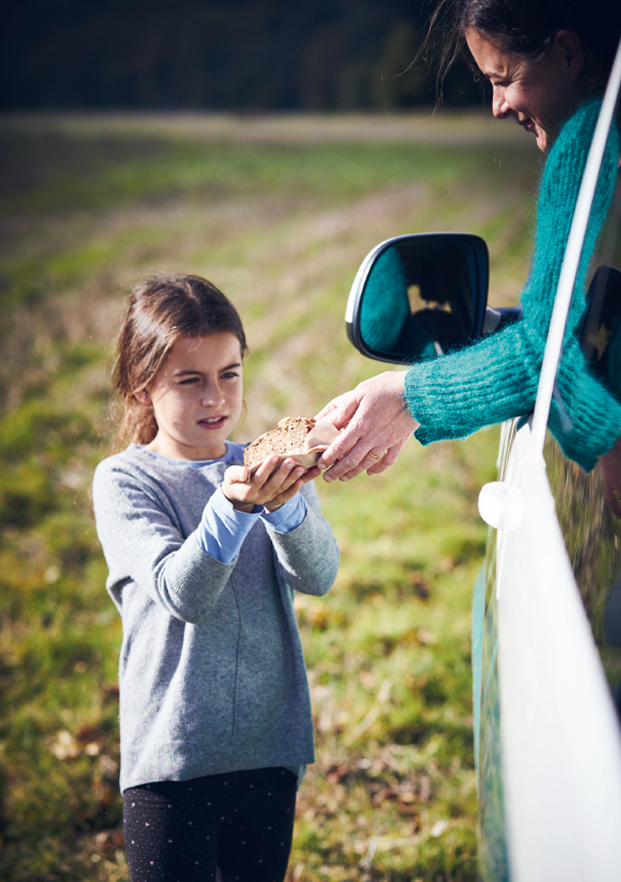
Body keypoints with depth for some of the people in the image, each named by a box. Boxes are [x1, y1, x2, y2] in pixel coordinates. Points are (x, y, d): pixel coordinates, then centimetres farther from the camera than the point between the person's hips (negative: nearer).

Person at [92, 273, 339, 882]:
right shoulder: (123, 480, -5)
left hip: (270, 751, 3)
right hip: (171, 758, -3)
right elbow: (180, 592, -18)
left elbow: (318, 576, -11)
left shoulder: (265, 471, 4)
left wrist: (285, 504, -31)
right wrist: (233, 508, -35)